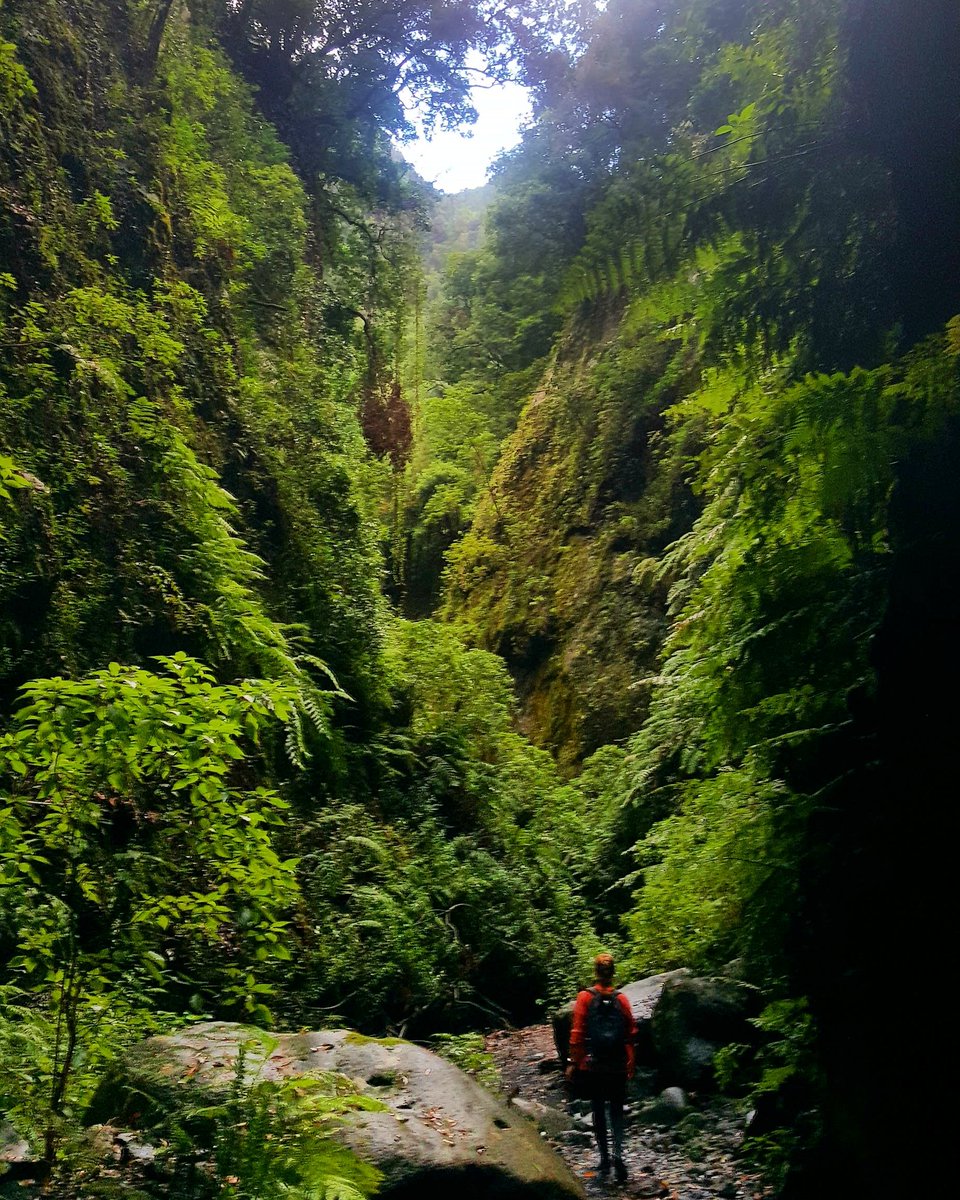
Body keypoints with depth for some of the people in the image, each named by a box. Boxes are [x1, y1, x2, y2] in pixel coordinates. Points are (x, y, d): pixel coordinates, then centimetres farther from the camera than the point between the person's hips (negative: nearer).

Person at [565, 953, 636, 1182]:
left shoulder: (585, 998, -6)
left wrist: (574, 1063, -1)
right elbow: (631, 1034, -1)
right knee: (617, 1111, 10)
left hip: (593, 1065, -1)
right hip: (618, 1066, 1)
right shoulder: (621, 999, -2)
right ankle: (618, 1153, -10)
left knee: (598, 1110, 13)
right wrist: (631, 1064, 8)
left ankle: (605, 1158, 15)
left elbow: (577, 1033, -8)